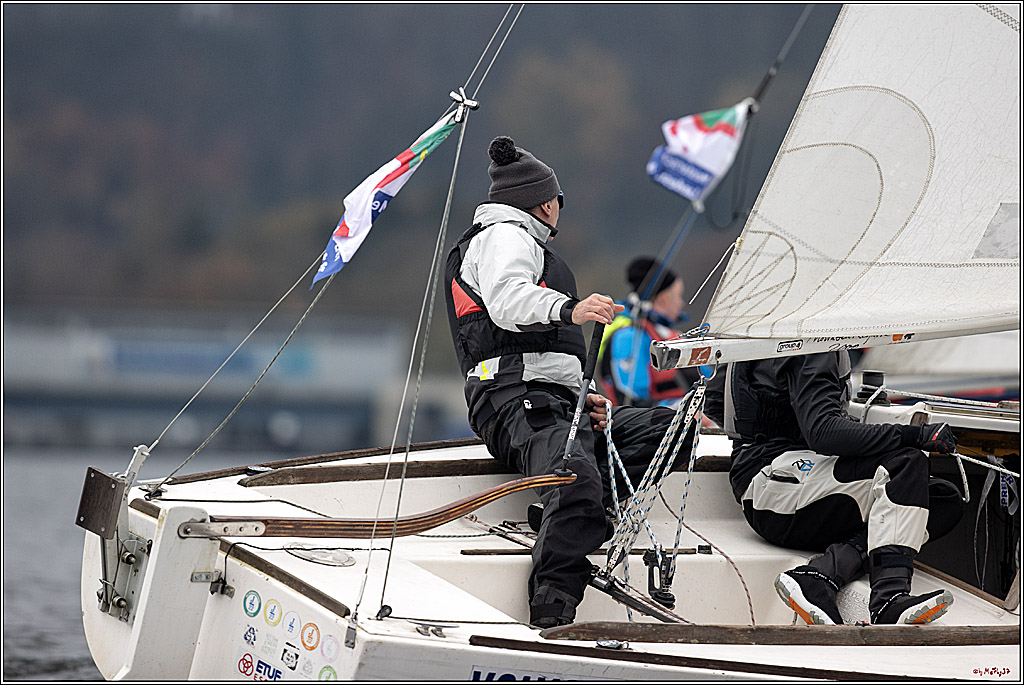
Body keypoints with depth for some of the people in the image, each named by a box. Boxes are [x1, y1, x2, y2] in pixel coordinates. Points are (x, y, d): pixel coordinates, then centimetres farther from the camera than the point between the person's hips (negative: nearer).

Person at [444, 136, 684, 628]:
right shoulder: (504, 236, 6)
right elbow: (507, 302, -17)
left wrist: (580, 397, 19)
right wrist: (569, 309, -36)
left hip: (553, 403, 10)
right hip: (517, 400, -10)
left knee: (665, 426, 1)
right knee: (576, 478, -34)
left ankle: (571, 513, -19)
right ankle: (551, 617, -44)